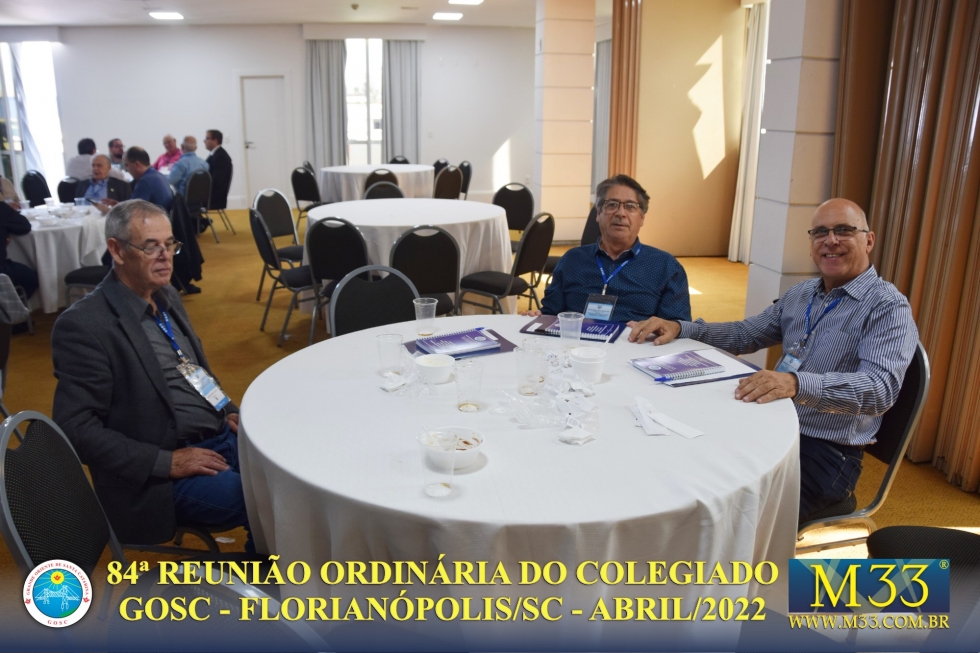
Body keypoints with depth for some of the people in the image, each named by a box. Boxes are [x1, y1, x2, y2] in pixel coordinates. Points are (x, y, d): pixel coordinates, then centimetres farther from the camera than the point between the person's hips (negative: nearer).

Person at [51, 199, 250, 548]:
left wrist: (230, 413, 5)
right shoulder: (83, 325, -14)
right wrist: (166, 462, -18)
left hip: (223, 435, 8)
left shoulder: (166, 296, 9)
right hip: (162, 476, -8)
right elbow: (78, 428, -16)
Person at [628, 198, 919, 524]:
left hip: (826, 451, -6)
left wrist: (797, 383, -43)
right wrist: (679, 328, 5)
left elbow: (881, 387, -25)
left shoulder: (888, 306, -10)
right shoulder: (801, 294, 13)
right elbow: (745, 334, 22)